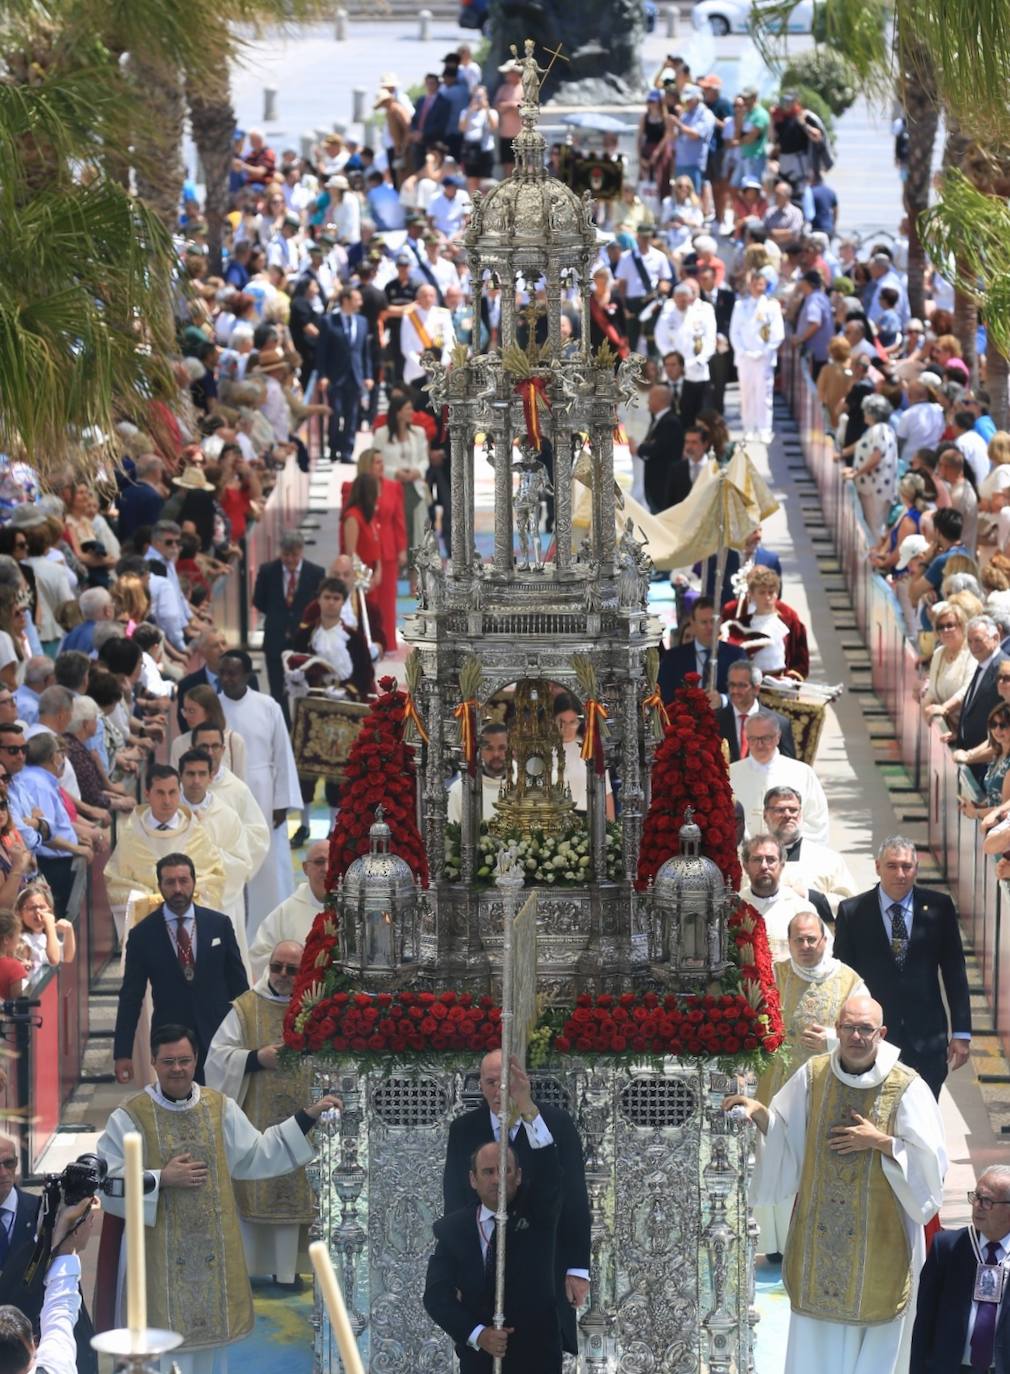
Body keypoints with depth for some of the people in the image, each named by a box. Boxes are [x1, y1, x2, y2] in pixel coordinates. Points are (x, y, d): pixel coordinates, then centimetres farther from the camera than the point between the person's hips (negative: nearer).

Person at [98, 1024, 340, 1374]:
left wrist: (307, 1117, 3)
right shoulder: (129, 1118, -7)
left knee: (204, 1335, 12)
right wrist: (161, 1179, -18)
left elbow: (256, 1155, 7)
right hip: (161, 1257, -4)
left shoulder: (221, 1108, 4)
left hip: (212, 1252, 4)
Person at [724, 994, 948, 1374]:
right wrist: (759, 1113, -12)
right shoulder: (813, 1076, -1)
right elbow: (781, 1132, 7)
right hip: (820, 1225, 3)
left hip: (878, 1228, -3)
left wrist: (879, 1141, -19)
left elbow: (930, 1157, -10)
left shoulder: (906, 1087, -11)